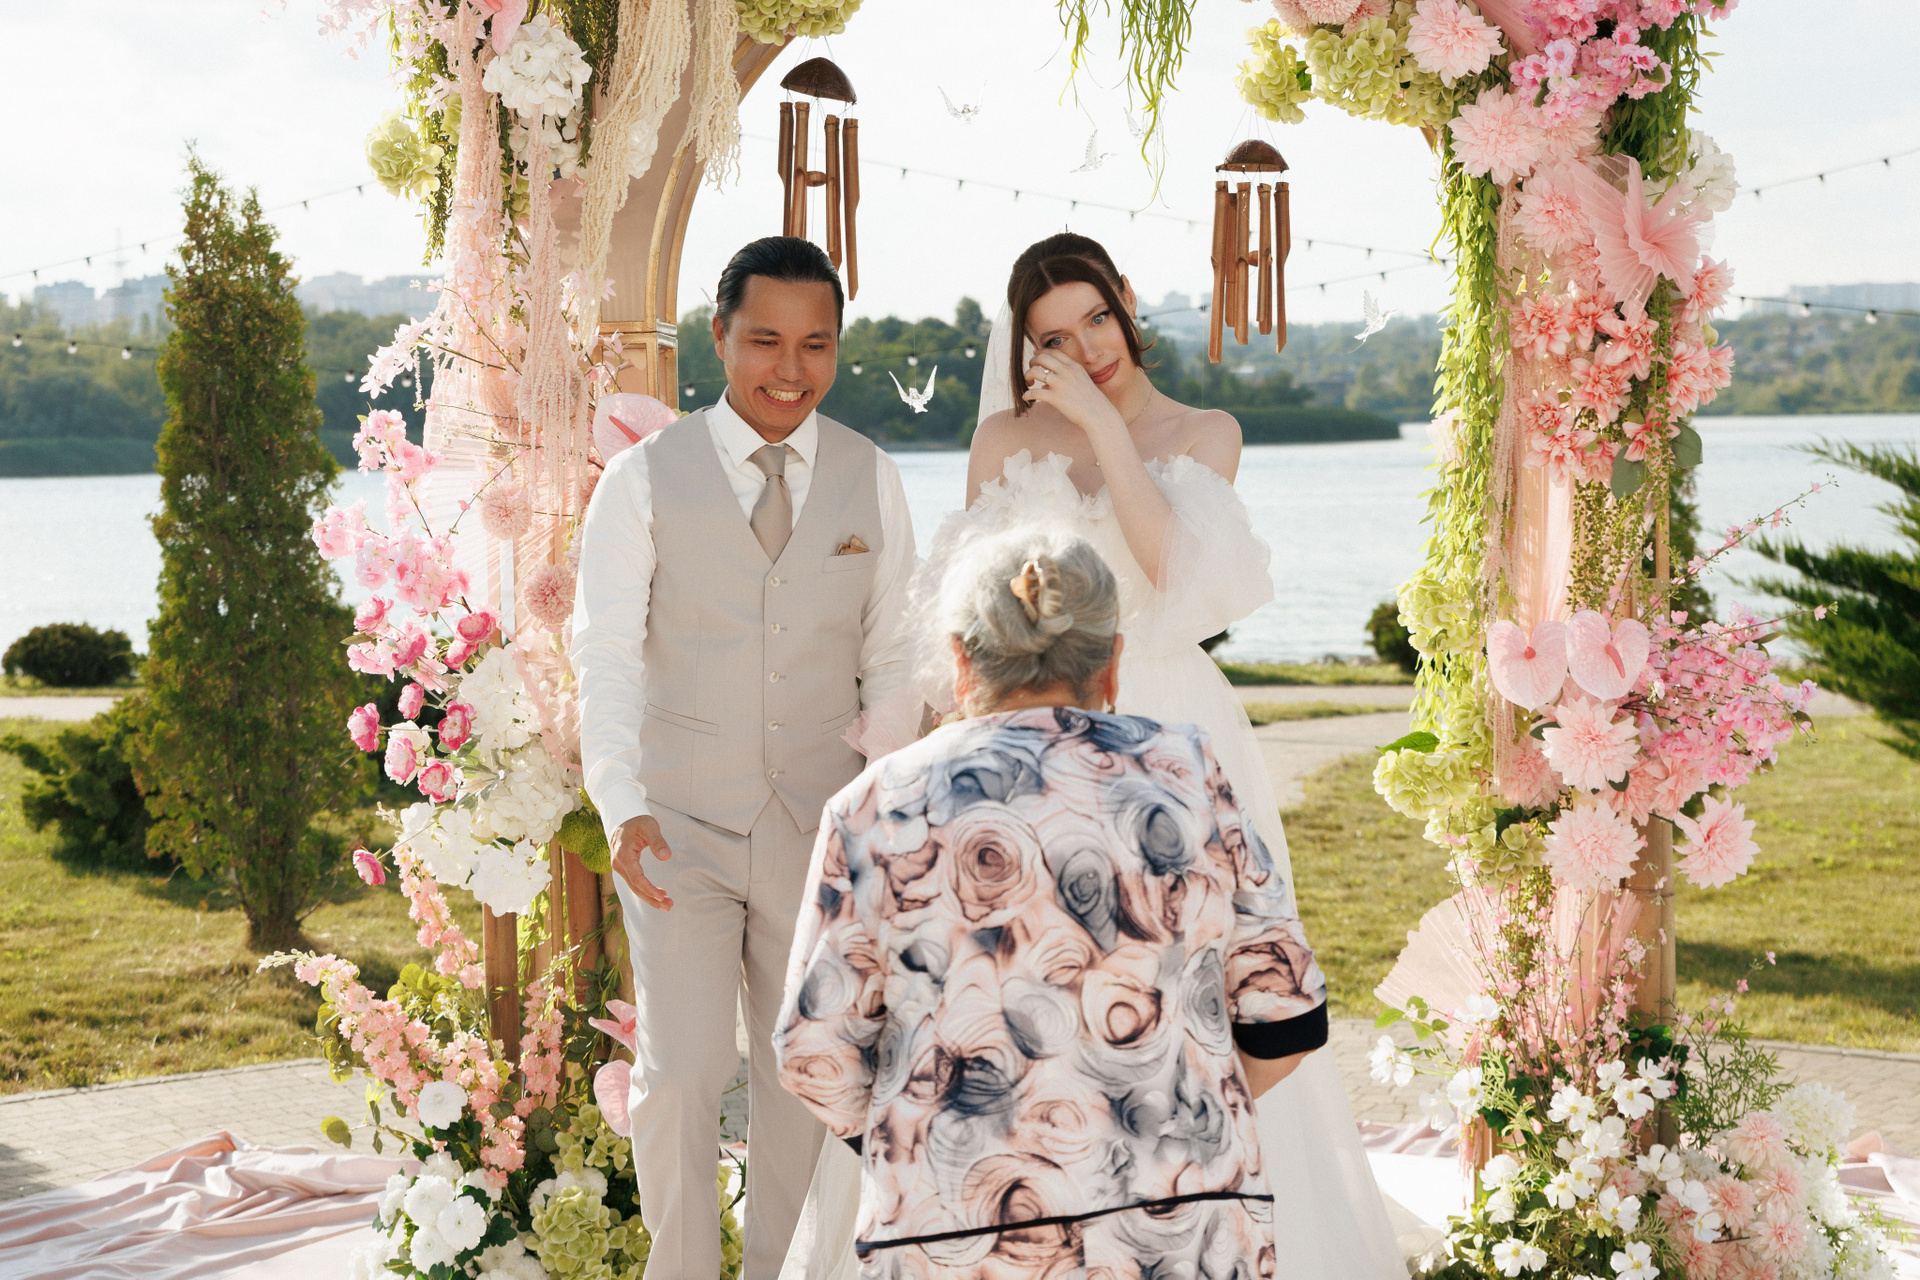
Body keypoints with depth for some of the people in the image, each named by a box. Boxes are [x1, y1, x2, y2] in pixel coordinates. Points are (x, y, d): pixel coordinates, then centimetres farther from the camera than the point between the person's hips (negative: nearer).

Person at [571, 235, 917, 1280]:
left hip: (822, 829, 2)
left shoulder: (872, 481, 2)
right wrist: (622, 808, -26)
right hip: (679, 828, -2)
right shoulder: (643, 480, -6)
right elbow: (606, 656, -12)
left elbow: (889, 659, 6)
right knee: (679, 1076, -7)